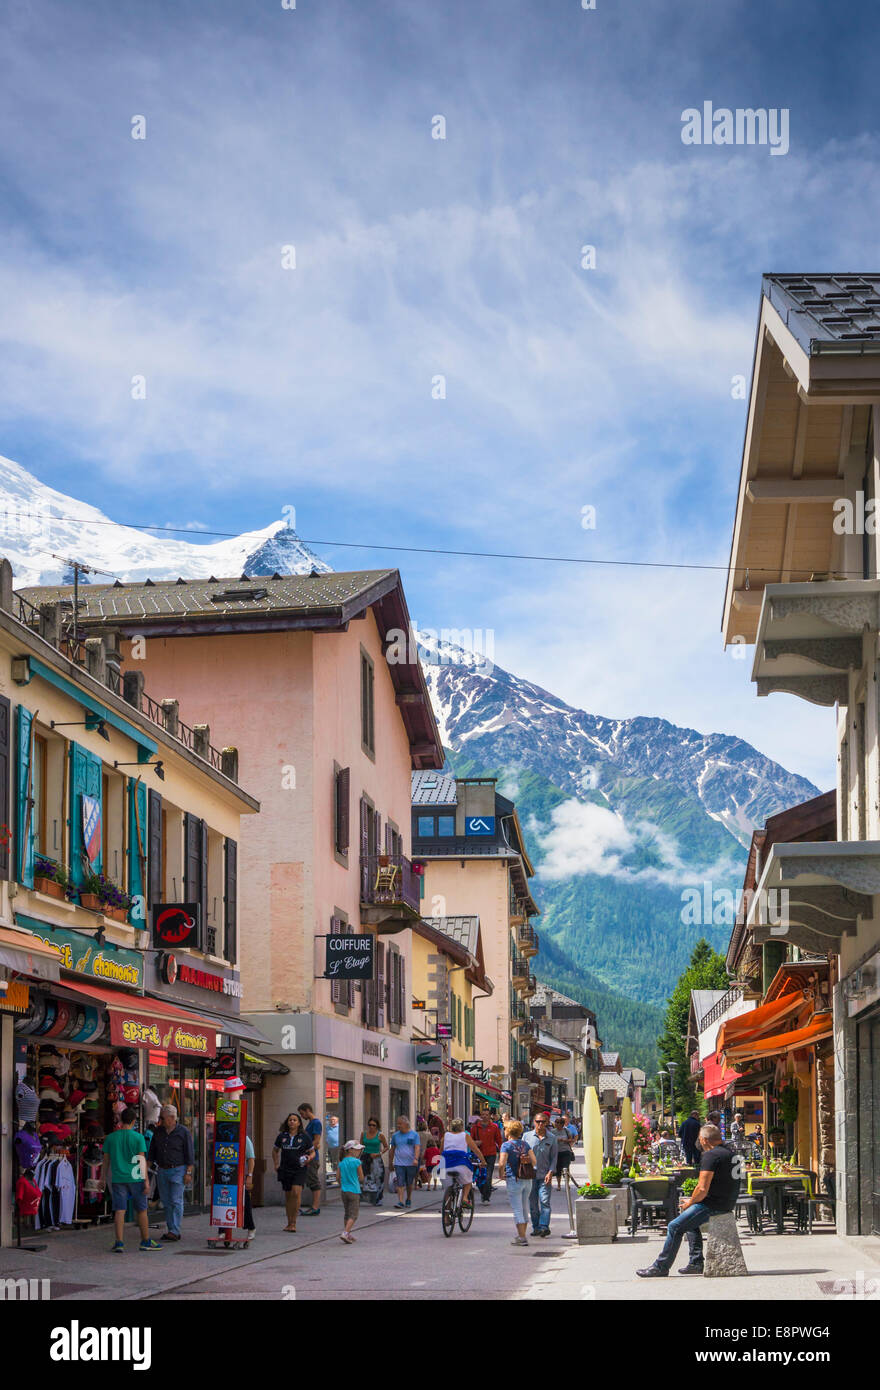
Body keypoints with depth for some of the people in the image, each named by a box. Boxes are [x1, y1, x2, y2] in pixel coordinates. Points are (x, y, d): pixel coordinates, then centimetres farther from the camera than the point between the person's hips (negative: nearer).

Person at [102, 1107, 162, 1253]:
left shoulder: (111, 1138, 2)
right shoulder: (138, 1137, -6)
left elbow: (106, 1160, 8)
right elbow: (142, 1160, -8)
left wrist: (104, 1179, 18)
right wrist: (146, 1180, -6)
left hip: (118, 1179, 2)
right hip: (135, 1178, -2)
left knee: (119, 1211, 0)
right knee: (142, 1210, 10)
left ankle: (119, 1243, -7)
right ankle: (145, 1241, 16)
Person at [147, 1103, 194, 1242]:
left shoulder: (183, 1132, -5)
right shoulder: (158, 1131, 8)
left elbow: (189, 1154, -5)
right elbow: (151, 1152, 15)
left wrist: (188, 1173, -10)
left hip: (178, 1170, -5)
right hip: (162, 1171, 5)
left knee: (176, 1201, -8)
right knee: (166, 1202, 6)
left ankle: (174, 1231, -9)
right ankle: (171, 1230, 12)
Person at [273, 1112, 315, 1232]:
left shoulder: (304, 1137, 0)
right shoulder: (282, 1136, 6)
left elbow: (312, 1152, 9)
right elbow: (275, 1150, 22)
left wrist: (309, 1158, -12)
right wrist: (276, 1164, 13)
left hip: (300, 1169, -3)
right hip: (285, 1169, 3)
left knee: (296, 1192, -19)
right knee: (288, 1195, 7)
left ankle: (293, 1222, -14)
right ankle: (289, 1223, 19)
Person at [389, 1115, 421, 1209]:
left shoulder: (414, 1134, 1)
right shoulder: (395, 1135, 8)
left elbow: (417, 1147, -7)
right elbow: (392, 1149, 16)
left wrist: (416, 1159, -21)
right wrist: (391, 1161, 17)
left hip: (411, 1163, -1)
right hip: (399, 1163, 1)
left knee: (409, 1183, 9)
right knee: (400, 1183, -10)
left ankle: (408, 1200, 28)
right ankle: (400, 1202, -14)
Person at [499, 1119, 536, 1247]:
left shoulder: (506, 1145, -10)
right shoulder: (525, 1144, 5)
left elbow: (502, 1164, -21)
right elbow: (534, 1161, -1)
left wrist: (501, 1175, -5)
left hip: (514, 1180, -6)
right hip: (527, 1180, 6)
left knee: (517, 1209, -1)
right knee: (525, 1208, 16)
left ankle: (522, 1238, -4)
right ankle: (521, 1234, 26)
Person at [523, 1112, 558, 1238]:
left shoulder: (552, 1138, 5)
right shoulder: (527, 1136, 6)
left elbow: (554, 1157, 5)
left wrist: (550, 1172, -7)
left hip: (545, 1176, -1)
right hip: (530, 1175, 1)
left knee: (544, 1201, -12)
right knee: (533, 1203, 5)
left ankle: (544, 1226, -16)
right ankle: (536, 1227, 13)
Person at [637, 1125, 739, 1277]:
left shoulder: (710, 1156, -16)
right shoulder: (730, 1153, 14)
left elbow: (702, 1189, -21)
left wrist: (690, 1203, -3)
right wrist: (694, 1201, 19)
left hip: (713, 1206, -10)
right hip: (728, 1205, 10)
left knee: (675, 1227, -4)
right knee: (691, 1219, 28)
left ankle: (660, 1267, 1)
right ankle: (695, 1263, 22)